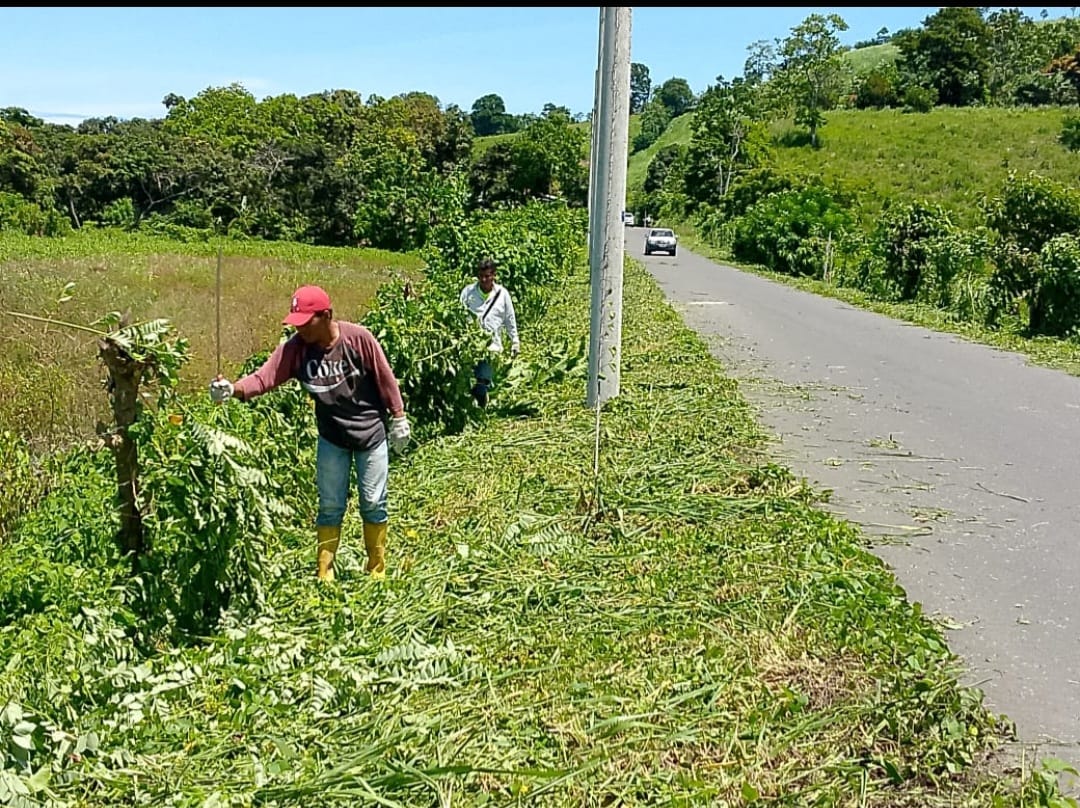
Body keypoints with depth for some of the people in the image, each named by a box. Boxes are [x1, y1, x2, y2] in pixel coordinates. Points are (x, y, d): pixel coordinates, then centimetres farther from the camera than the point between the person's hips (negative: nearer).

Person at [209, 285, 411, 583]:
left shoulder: (358, 338, -20)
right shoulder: (295, 348, -14)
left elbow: (385, 377, -10)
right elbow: (264, 376, -24)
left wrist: (399, 418, -4)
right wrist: (232, 389, -43)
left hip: (371, 434, -2)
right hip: (332, 438, 2)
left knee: (373, 505, 8)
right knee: (330, 507, 9)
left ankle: (377, 572, 24)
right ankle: (324, 574, 20)